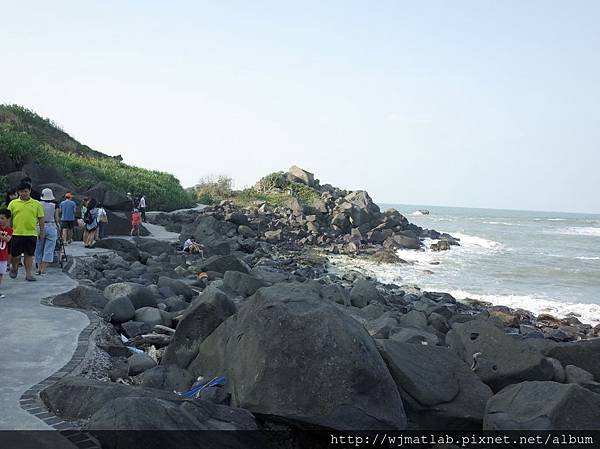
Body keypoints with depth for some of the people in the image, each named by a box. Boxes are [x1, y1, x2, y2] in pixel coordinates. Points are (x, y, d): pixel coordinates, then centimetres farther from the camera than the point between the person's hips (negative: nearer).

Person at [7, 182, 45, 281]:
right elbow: (9, 218, 8)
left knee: (29, 255, 4)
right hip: (16, 233, 0)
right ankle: (14, 268, 31)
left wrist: (42, 231, 4)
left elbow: (41, 219, 7)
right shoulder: (13, 203, 5)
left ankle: (28, 274, 11)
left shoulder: (36, 204, 5)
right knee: (15, 254, 3)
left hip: (31, 233, 0)